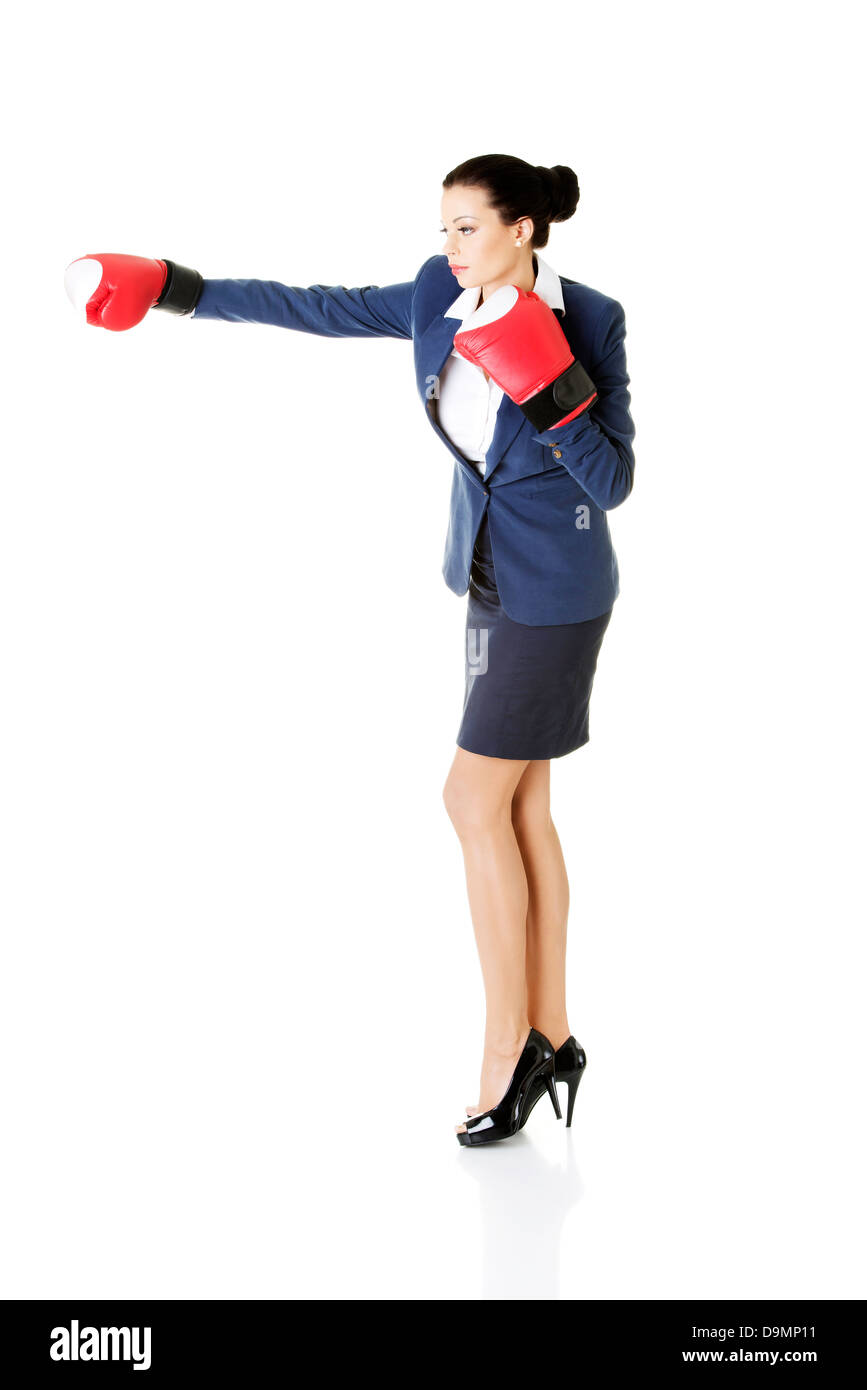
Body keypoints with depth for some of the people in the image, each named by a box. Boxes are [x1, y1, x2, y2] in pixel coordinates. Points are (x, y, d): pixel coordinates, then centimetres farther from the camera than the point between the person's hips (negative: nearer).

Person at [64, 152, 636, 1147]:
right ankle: (549, 1037, 19)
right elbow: (318, 308, 8)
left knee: (477, 800, -5)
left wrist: (552, 393, -29)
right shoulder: (441, 297, 1)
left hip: (553, 594, -7)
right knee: (519, 808, 10)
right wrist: (176, 290, 8)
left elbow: (612, 482, -15)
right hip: (496, 579, 7)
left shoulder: (588, 320, -16)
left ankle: (507, 1044, 7)